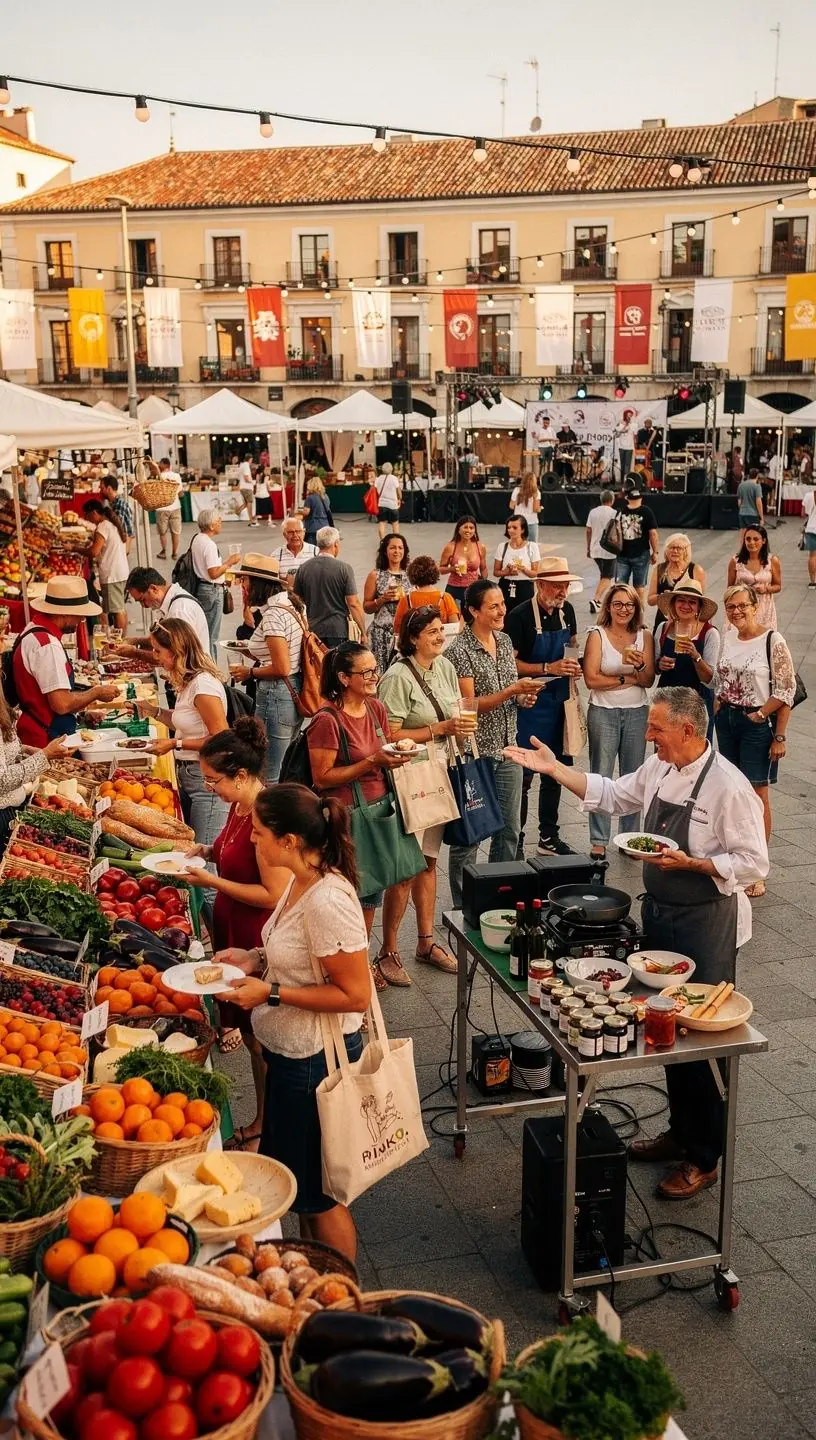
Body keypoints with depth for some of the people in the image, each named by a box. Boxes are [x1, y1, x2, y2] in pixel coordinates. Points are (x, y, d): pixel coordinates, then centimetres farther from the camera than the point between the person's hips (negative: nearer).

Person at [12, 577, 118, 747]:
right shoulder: (48, 646, -22)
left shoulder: (34, 631, 8)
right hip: (47, 743, -10)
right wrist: (97, 692, -9)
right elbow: (62, 704, -24)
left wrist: (84, 712, 14)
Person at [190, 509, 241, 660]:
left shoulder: (196, 539, 9)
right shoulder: (209, 545, -20)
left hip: (200, 587, 10)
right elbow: (214, 573, -24)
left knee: (203, 631, 16)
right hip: (212, 591, -10)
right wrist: (230, 562, -13)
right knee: (211, 636, -3)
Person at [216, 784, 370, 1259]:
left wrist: (271, 993, -23)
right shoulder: (302, 882, 0)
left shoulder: (328, 901, -29)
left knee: (317, 1189, 9)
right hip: (292, 1051, 10)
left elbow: (355, 994, -26)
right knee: (294, 1174, 24)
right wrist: (256, 958, 2)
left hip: (316, 1059, -10)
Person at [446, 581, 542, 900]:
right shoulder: (460, 651, -13)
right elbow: (470, 704, -17)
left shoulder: (505, 641, 8)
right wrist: (512, 690, -25)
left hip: (508, 748, 7)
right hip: (475, 752, -7)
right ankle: (463, 907, 13)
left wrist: (523, 697, -1)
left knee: (509, 829, 13)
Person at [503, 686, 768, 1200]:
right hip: (660, 914, 8)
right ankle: (681, 1132, 38)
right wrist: (554, 769, 9)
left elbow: (753, 864, -19)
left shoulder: (728, 786, -21)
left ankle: (704, 1160, 20)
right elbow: (611, 795, 16)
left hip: (706, 926, -8)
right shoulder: (659, 769, 2)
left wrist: (690, 863, -28)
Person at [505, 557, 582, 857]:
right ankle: (515, 842, 11)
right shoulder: (521, 616, -16)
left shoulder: (566, 611, 4)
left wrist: (573, 665, -2)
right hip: (529, 704, -7)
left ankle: (549, 837, 29)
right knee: (522, 775, -1)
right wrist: (548, 668, -24)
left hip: (559, 702, 7)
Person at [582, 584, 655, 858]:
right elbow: (591, 679, -13)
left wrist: (638, 664, -20)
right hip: (603, 712, -3)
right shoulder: (597, 635, -4)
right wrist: (628, 679, -9)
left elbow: (648, 681, -1)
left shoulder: (644, 636, 5)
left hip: (637, 712, 3)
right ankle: (599, 841, 5)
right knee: (601, 777, 0)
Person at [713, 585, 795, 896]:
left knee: (757, 794, -2)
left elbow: (786, 692, -12)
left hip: (758, 725, -6)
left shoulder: (772, 641, -12)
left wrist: (779, 736, -14)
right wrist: (718, 718, 9)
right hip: (727, 721, 6)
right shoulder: (727, 638, 6)